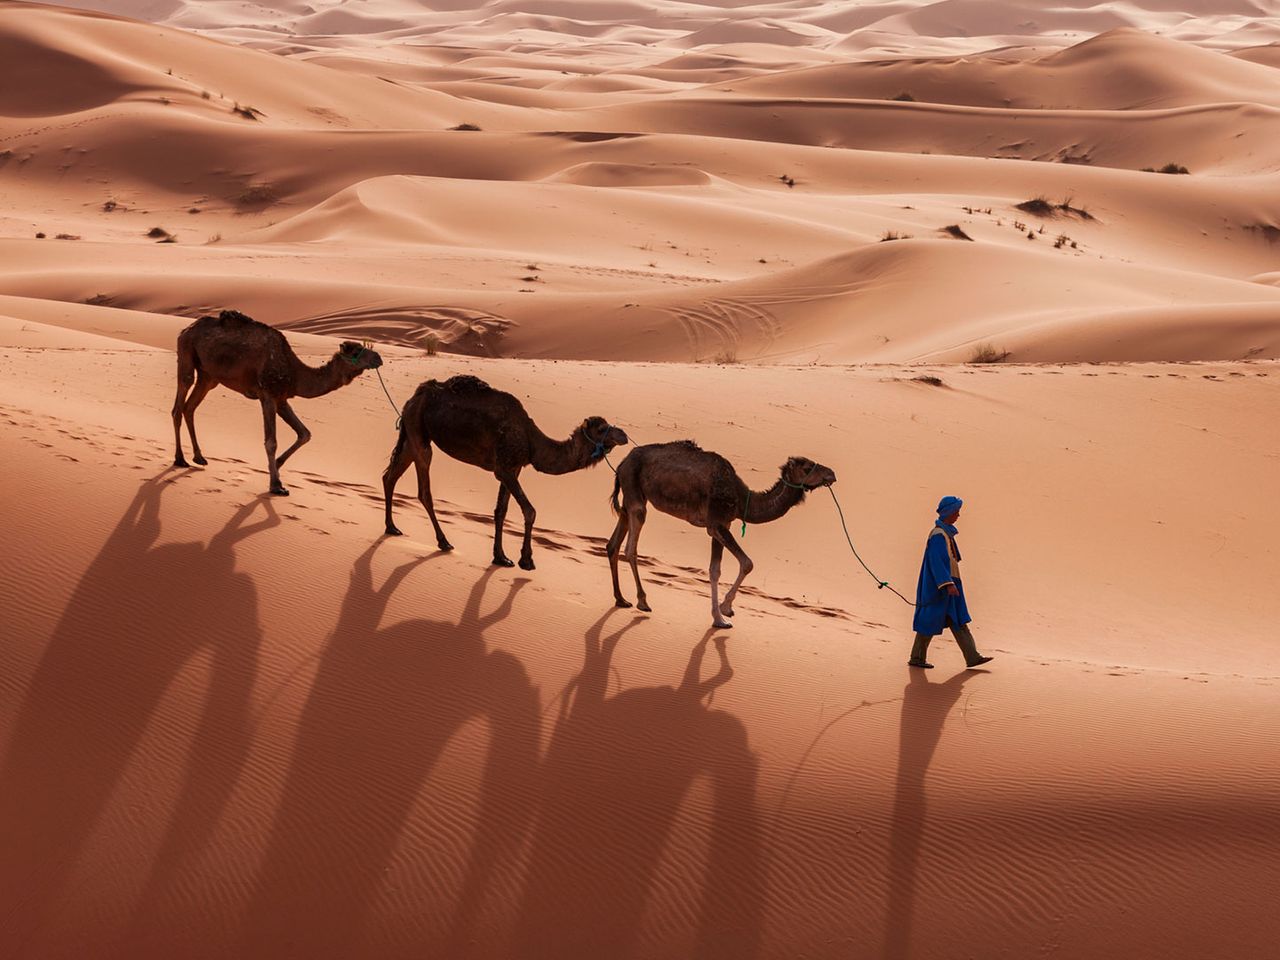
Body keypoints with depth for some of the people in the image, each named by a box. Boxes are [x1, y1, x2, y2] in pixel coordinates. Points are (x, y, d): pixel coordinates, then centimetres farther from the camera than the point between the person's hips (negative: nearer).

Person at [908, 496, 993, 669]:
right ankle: (917, 658, 8)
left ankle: (972, 657, 5)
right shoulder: (938, 535, -18)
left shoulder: (945, 532, 13)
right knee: (930, 622, -1)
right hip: (940, 586, -10)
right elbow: (937, 562, -26)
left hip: (949, 584, 10)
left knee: (958, 622, 6)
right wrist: (948, 584, -33)